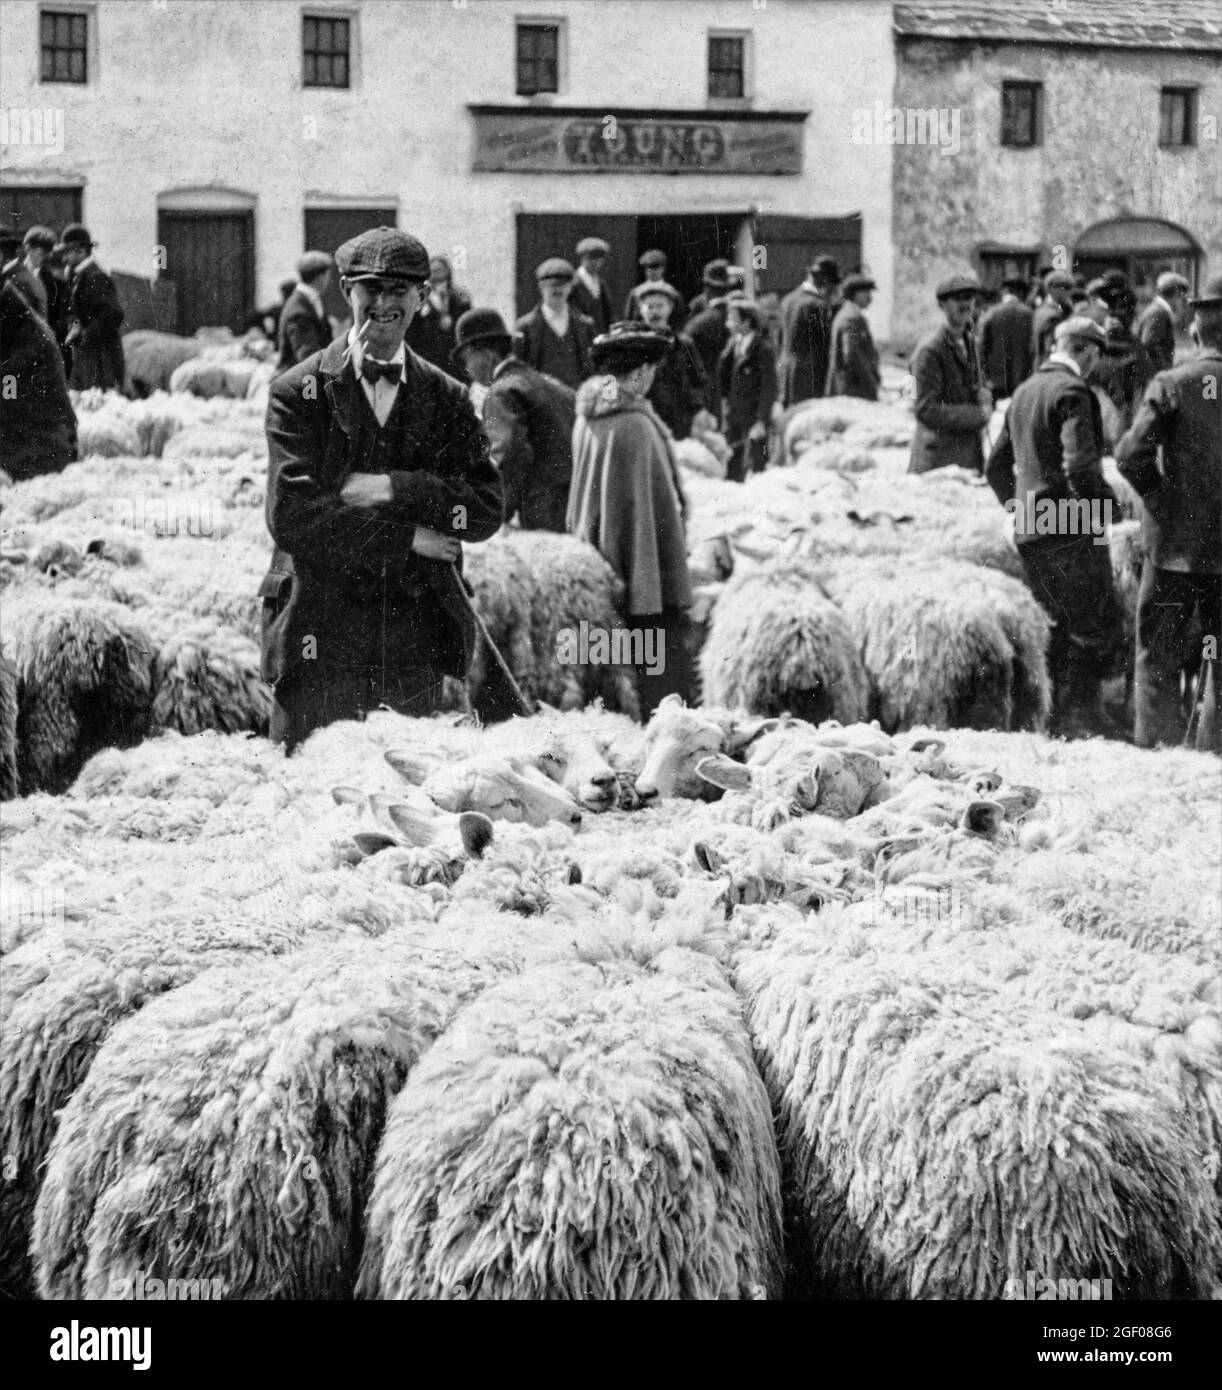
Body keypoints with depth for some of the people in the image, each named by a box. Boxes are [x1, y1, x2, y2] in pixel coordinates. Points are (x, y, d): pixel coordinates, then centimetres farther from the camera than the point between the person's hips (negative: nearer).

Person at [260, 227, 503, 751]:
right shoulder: (298, 392, 1)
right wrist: (405, 538, -10)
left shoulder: (446, 399, 11)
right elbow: (291, 515, -10)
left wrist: (391, 490, -13)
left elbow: (486, 507, -1)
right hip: (319, 642, -2)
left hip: (413, 647, 3)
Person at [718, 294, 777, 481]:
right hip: (733, 421, 6)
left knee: (754, 469, -4)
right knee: (733, 471, 5)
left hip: (754, 422, -6)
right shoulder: (730, 348, 10)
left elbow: (769, 389, -12)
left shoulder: (763, 349, -10)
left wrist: (761, 422, -16)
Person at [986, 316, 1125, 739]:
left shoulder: (1024, 392, 15)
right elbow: (1080, 466, -23)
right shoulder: (1073, 392, -12)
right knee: (1102, 629, -3)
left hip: (1029, 534, 9)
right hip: (1071, 530, -9)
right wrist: (1104, 505, -7)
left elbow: (996, 468, 22)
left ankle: (1060, 719, 19)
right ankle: (1082, 710, -9)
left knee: (1066, 626, 17)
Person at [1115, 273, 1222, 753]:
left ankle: (1156, 749, 7)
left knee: (1158, 660, 8)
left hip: (1175, 545, -2)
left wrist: (1160, 497, -3)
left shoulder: (1172, 385, -10)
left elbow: (1131, 455, -17)